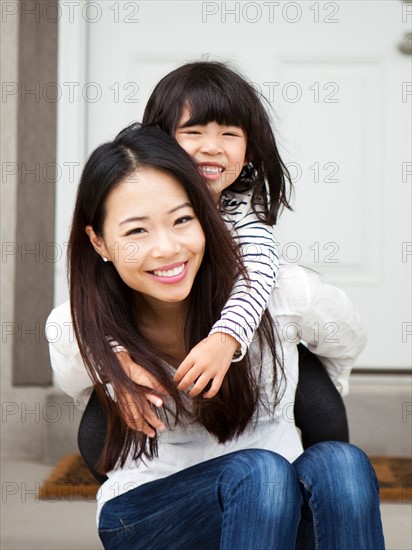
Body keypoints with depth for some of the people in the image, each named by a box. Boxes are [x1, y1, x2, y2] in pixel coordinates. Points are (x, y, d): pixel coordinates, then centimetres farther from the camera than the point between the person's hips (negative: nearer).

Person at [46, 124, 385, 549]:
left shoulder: (285, 293, -12)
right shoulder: (75, 329, -11)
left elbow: (346, 343, 13)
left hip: (279, 505, 1)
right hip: (142, 511, -1)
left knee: (338, 463, -32)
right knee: (259, 471, -32)